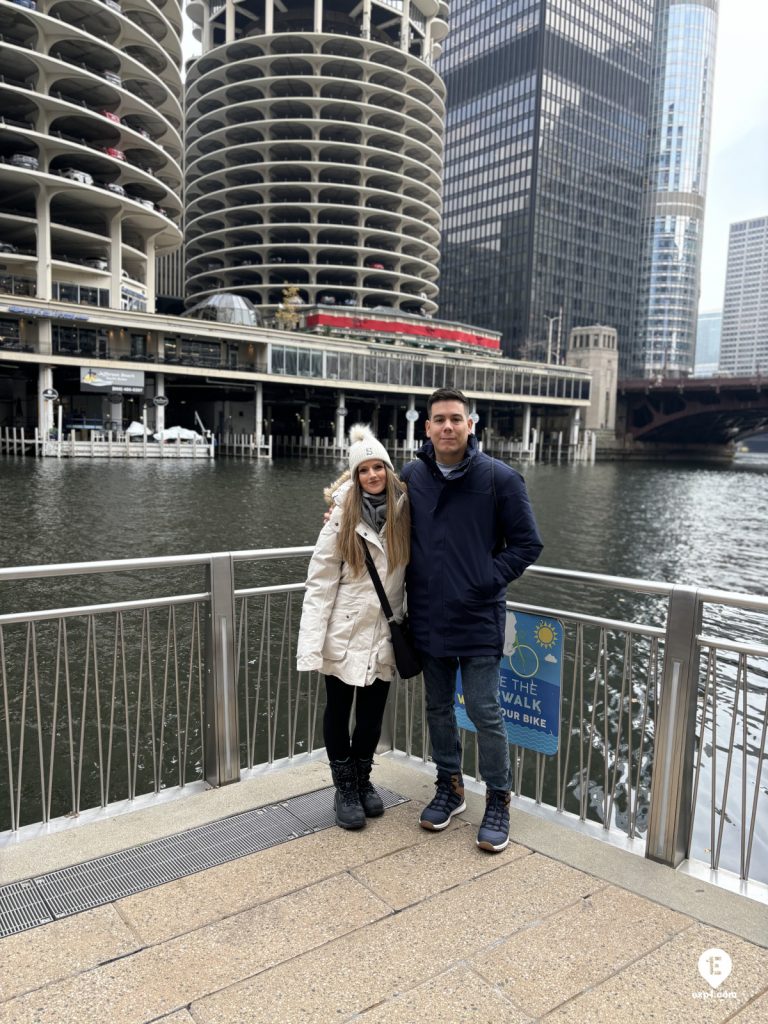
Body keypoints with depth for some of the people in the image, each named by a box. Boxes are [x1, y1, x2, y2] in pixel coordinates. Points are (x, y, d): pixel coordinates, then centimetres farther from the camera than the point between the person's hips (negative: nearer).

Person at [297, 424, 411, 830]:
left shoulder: (405, 512, -2)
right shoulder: (343, 517, -9)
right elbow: (320, 583, -11)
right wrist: (310, 644, -17)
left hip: (383, 634, 2)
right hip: (344, 633, -2)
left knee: (372, 713, 14)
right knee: (338, 710, 10)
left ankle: (364, 780, 36)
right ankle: (344, 788, 29)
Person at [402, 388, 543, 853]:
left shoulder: (500, 478, -8)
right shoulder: (411, 476, 2)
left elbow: (528, 543, -3)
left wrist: (487, 580, -10)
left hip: (479, 620, -4)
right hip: (428, 618, 4)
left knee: (486, 713, 2)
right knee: (438, 707, 17)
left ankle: (499, 801, 23)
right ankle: (450, 787, 36)